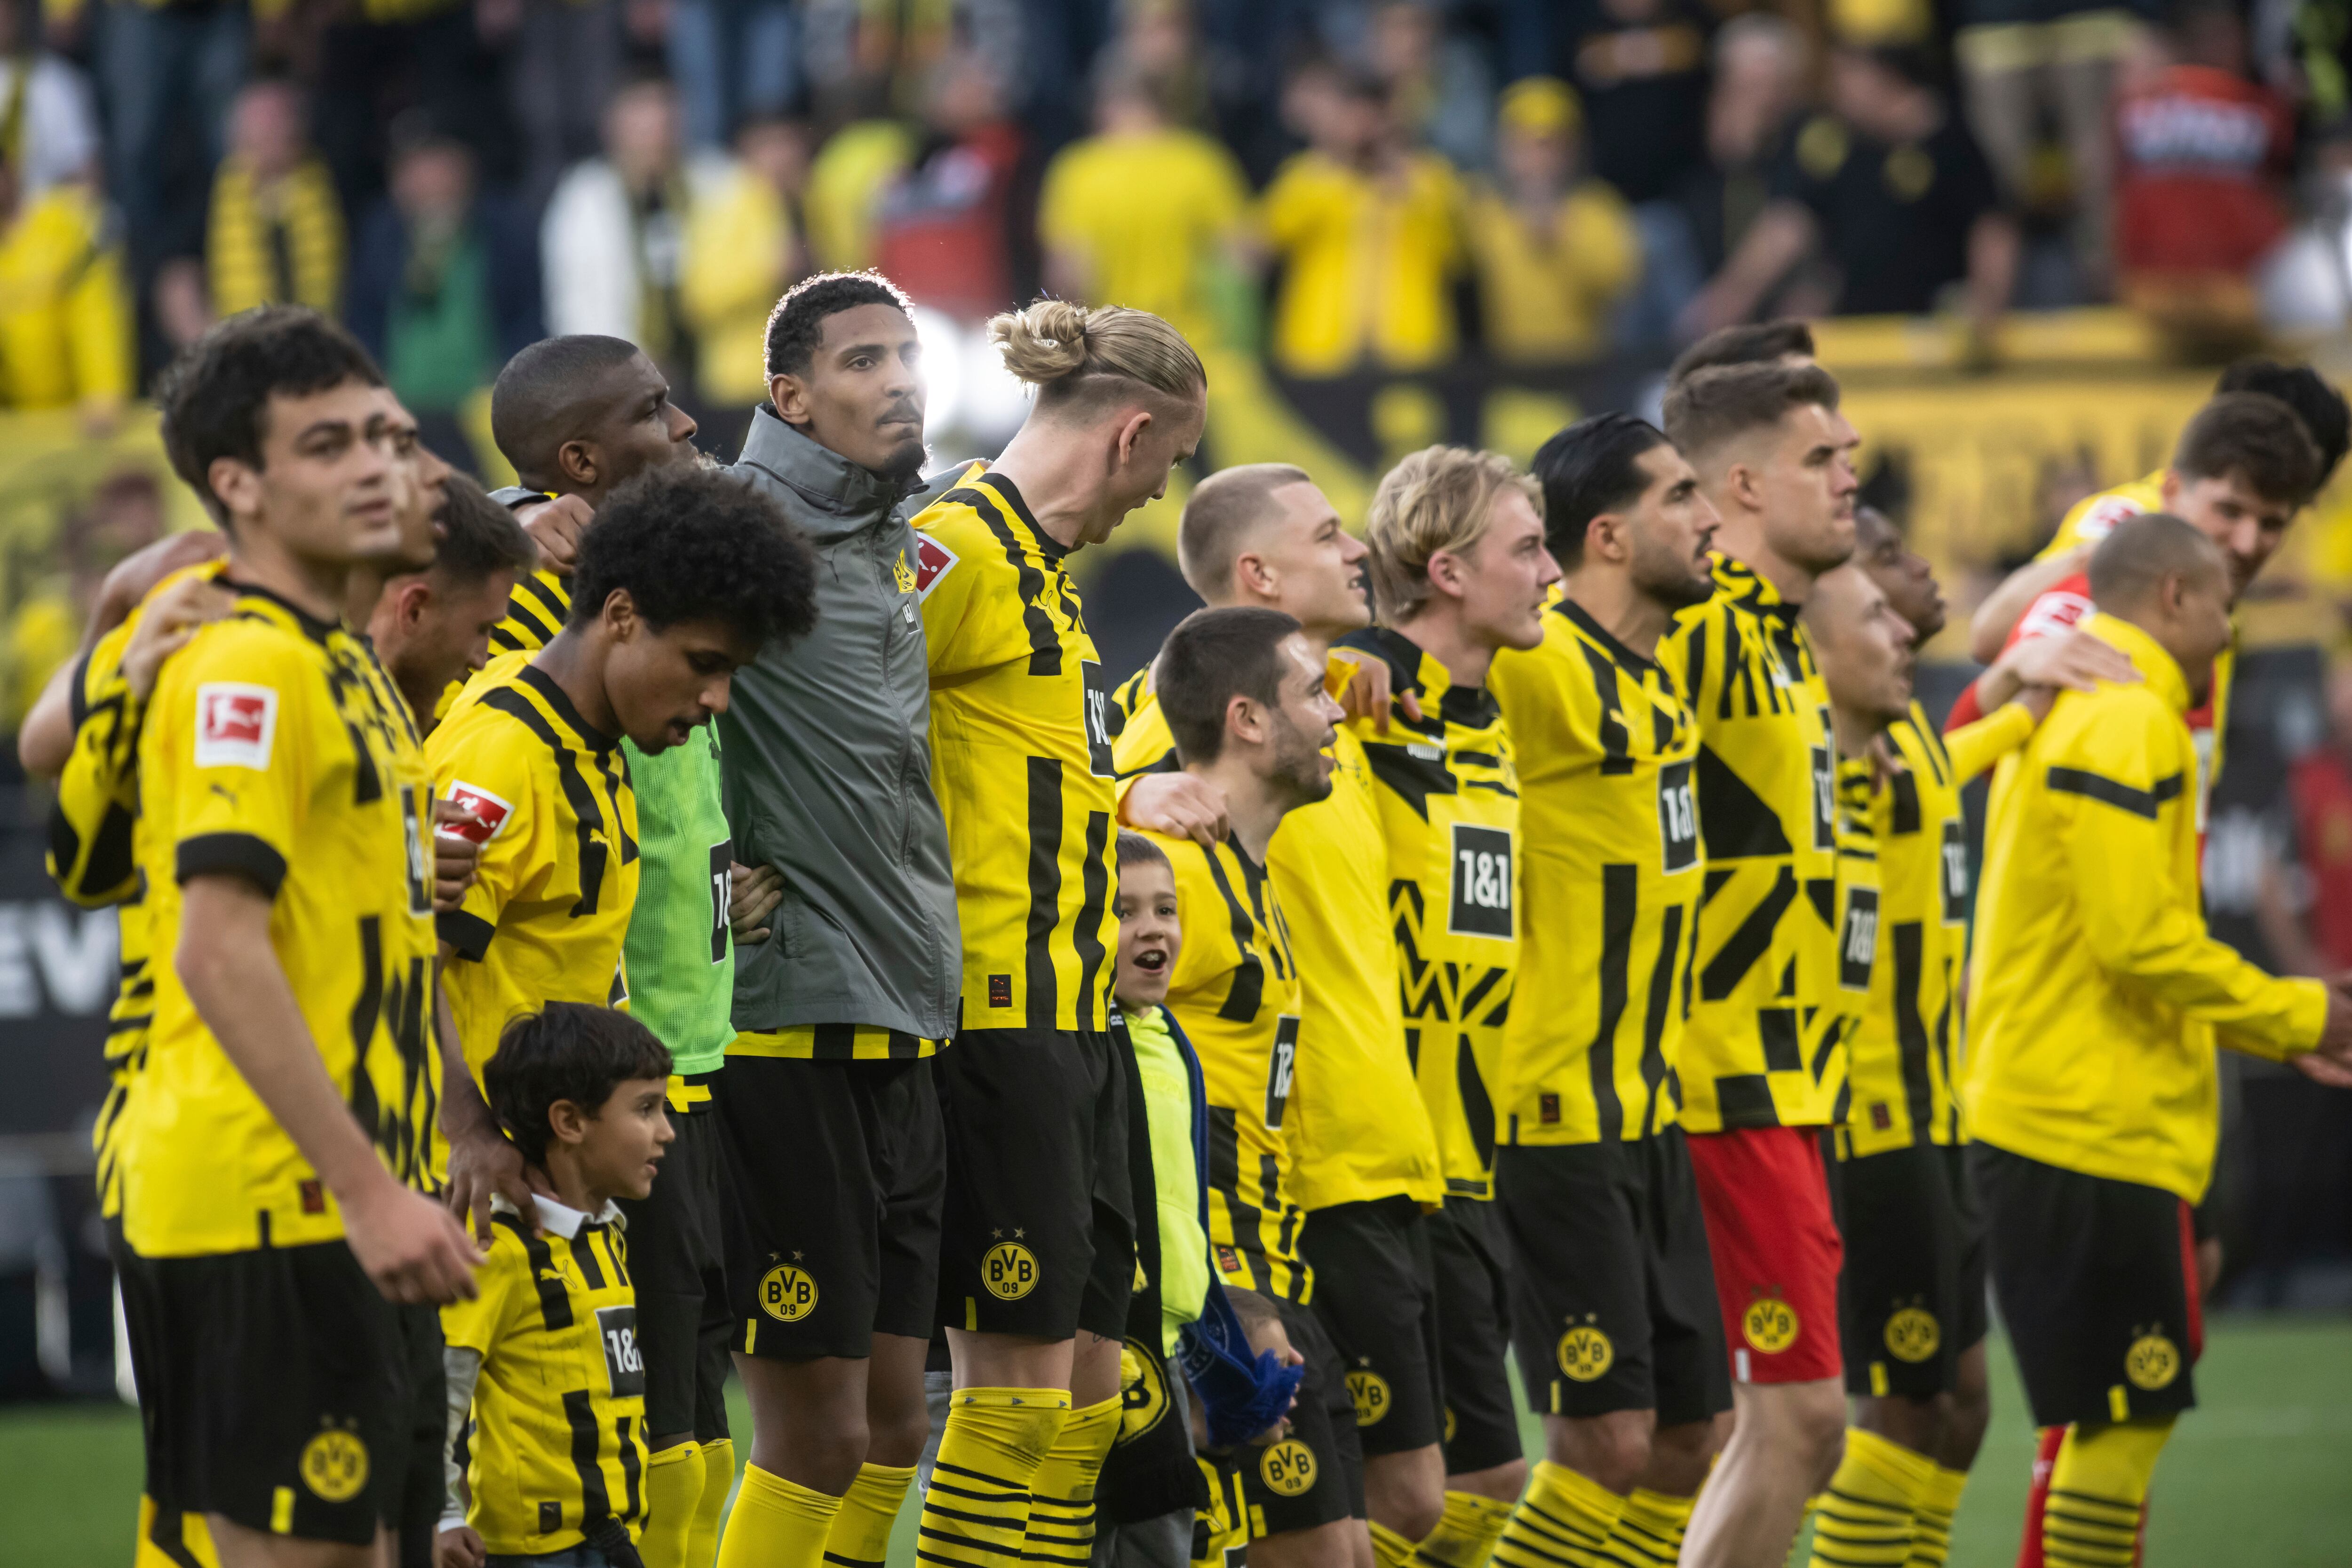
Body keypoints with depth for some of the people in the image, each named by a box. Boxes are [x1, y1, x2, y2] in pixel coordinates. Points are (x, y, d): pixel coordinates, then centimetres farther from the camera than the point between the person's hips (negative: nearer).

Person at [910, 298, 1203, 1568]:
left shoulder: (1042, 565, 19)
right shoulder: (961, 549, -12)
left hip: (1068, 1015, 10)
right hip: (993, 1018, -10)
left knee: (1090, 1360, 10)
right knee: (1022, 1361, -8)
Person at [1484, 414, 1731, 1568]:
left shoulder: (1665, 665, 12)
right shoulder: (1539, 667, -16)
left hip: (1649, 1115, 9)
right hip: (1557, 1121, -9)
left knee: (1687, 1442, 10)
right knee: (1610, 1441, -10)